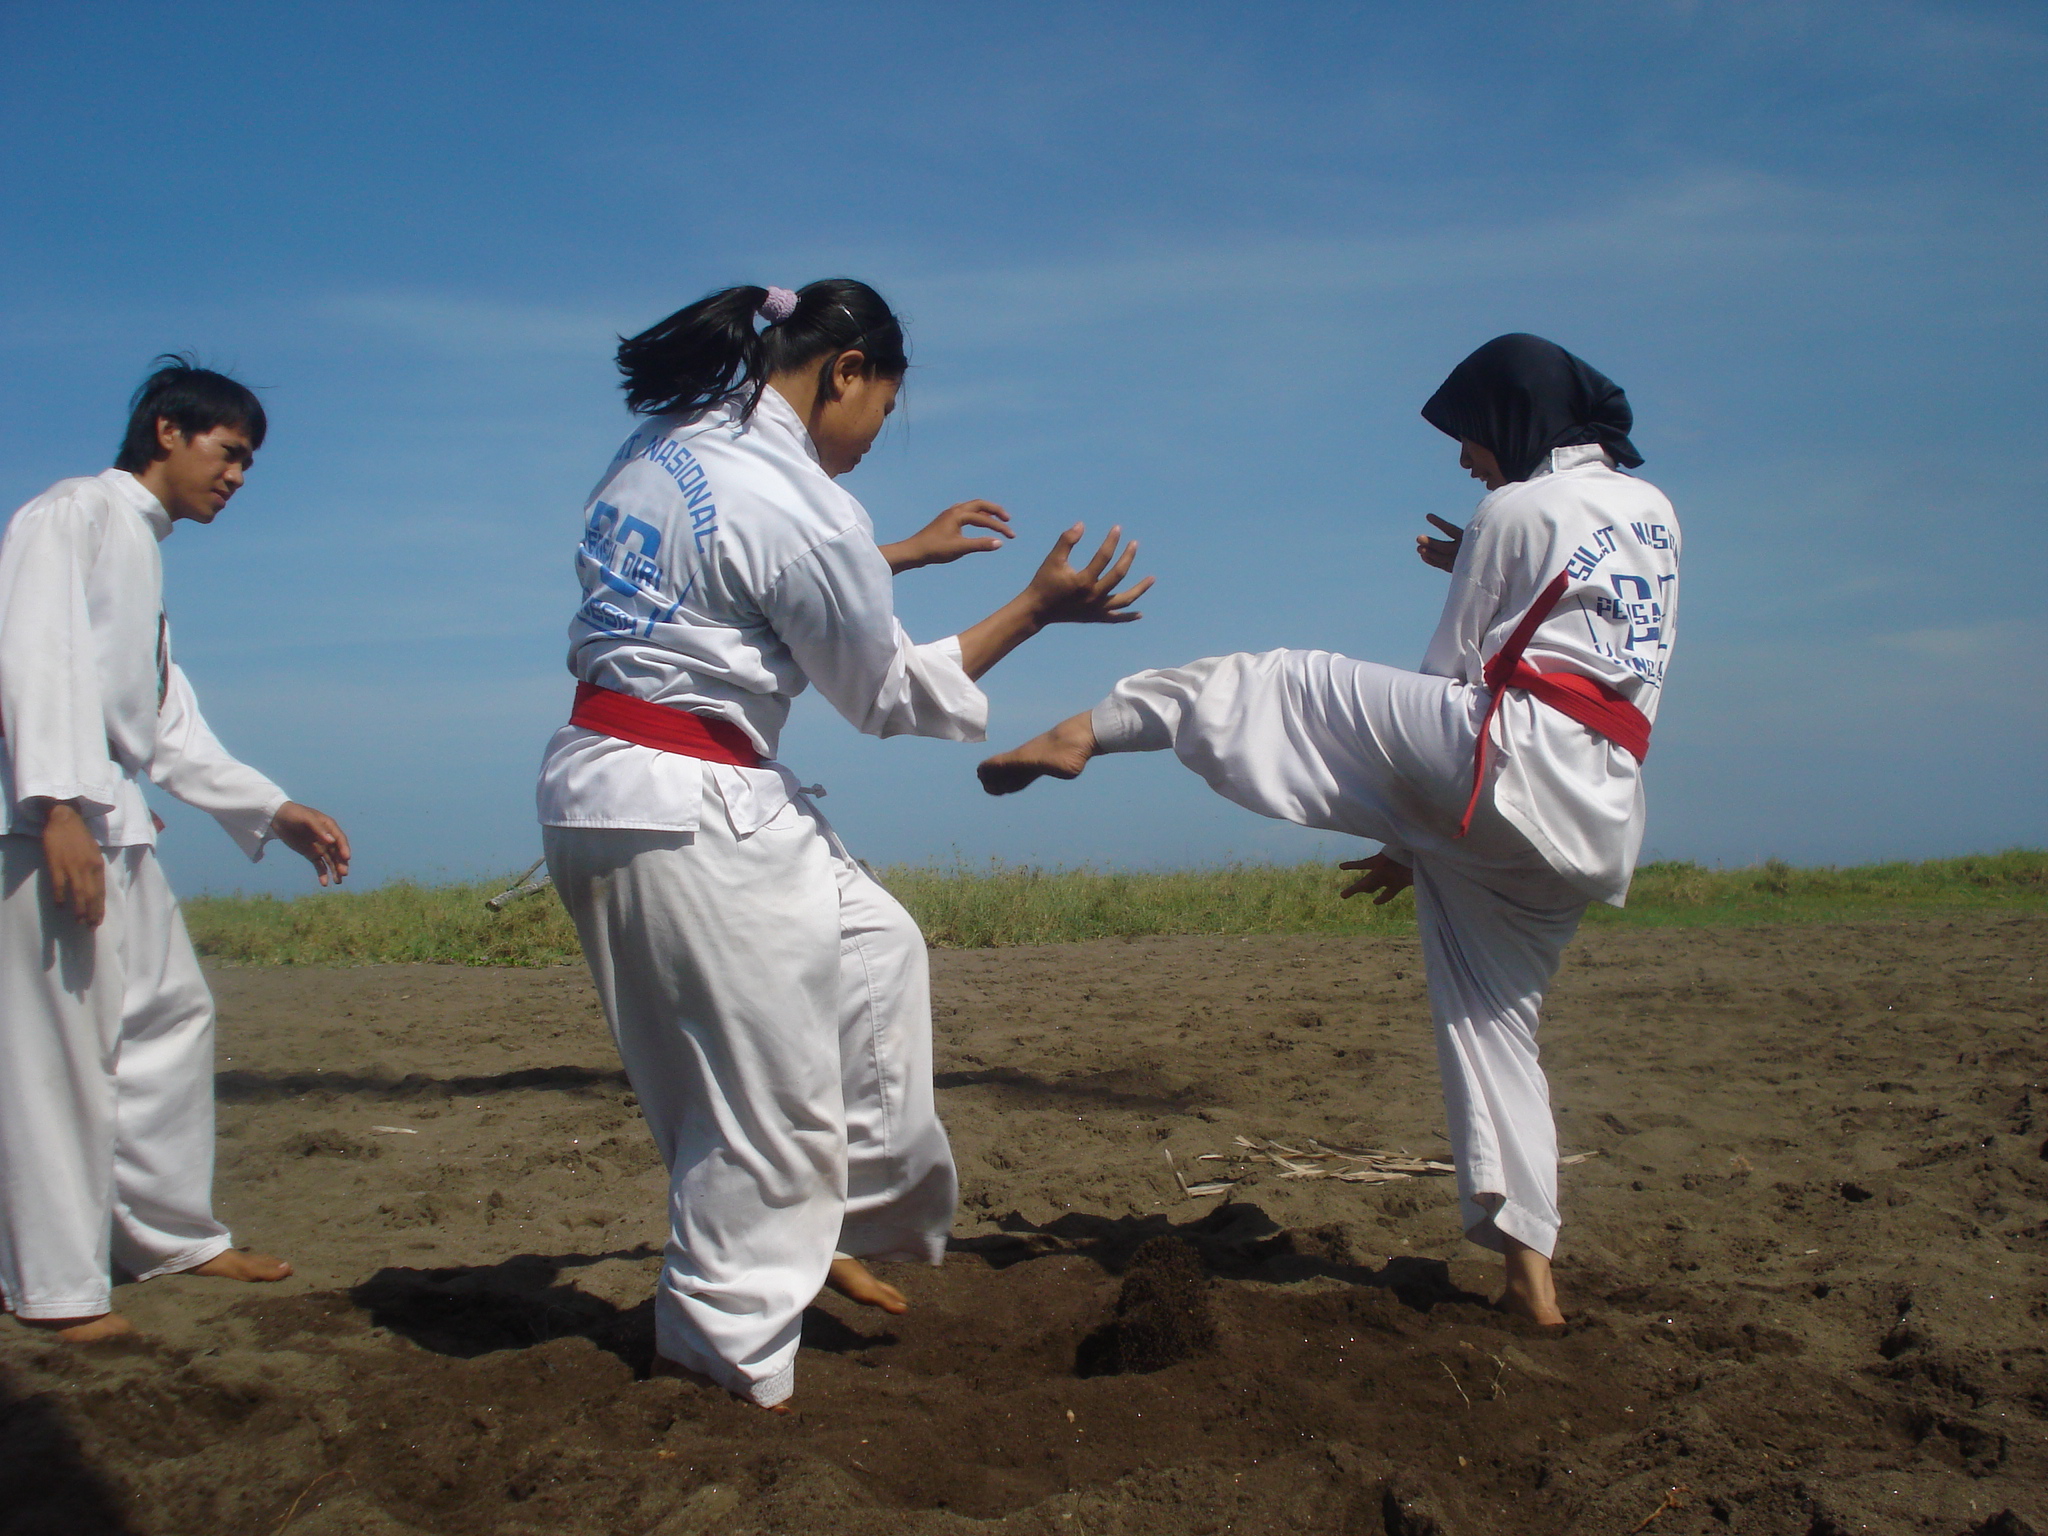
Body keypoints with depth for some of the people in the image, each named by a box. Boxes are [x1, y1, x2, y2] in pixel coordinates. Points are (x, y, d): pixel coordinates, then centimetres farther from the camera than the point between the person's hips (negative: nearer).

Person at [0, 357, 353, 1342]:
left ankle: (172, 1234, 24)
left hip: (113, 818, 10)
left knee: (172, 1012, 13)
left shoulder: (141, 550, 23)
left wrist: (276, 812, 19)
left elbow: (171, 730, 23)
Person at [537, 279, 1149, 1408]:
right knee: (767, 1098, 3)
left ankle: (843, 1220, 31)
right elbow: (891, 693, -5)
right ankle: (719, 1353, 19)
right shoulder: (797, 502, -17)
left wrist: (905, 552, 29)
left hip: (604, 780, 10)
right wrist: (1037, 607, 2)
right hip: (686, 814, -10)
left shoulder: (667, 443, 9)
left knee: (874, 949, 21)